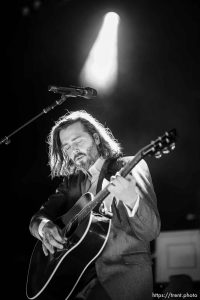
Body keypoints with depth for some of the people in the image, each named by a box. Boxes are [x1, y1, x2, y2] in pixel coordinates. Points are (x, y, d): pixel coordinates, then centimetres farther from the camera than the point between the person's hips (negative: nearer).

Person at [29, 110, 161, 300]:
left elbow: (151, 232, -9)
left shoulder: (129, 168, 0)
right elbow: (37, 218, 14)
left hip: (123, 272, -5)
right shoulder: (72, 182, 16)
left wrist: (131, 200, -30)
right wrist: (44, 227, -11)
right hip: (79, 273, 5)